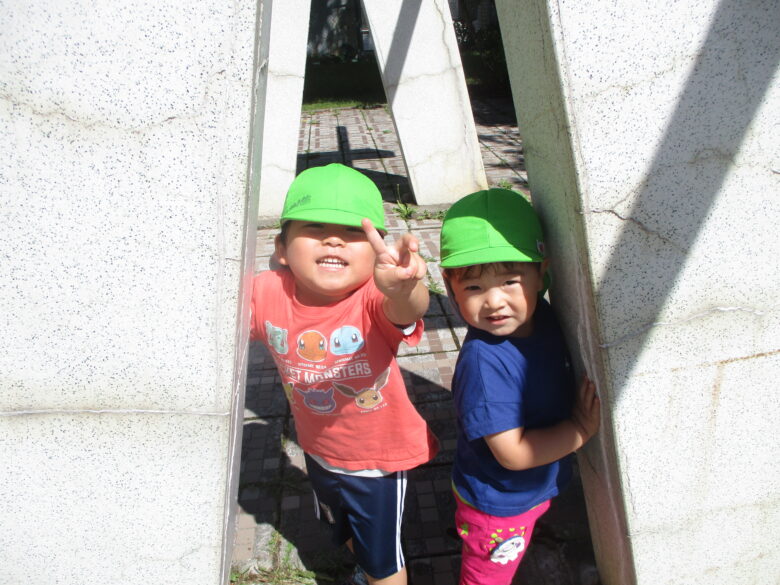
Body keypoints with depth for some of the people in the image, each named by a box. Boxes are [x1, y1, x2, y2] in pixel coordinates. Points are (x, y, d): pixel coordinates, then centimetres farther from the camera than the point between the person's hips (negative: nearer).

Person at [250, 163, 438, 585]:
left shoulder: (375, 297, -34)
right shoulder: (267, 293, -21)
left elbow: (408, 310, -55)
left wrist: (402, 289, -78)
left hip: (379, 458, -5)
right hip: (319, 452, 5)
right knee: (344, 533, 35)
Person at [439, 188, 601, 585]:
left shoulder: (541, 315, -13)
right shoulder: (483, 362, -36)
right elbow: (513, 453, -30)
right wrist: (582, 428, -22)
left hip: (537, 488, 7)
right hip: (498, 506, -6)